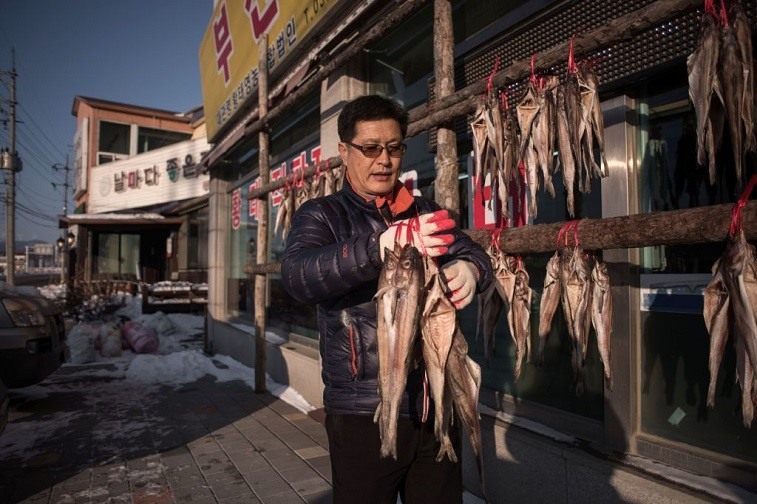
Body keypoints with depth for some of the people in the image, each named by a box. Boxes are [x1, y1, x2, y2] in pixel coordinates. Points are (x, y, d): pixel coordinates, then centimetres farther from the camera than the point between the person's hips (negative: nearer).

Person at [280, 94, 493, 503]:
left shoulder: (426, 212, 11)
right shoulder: (321, 215, -1)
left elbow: (475, 254, 2)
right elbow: (297, 274, -20)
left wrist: (469, 270, -24)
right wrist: (381, 246, -36)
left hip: (437, 406, 4)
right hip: (363, 414, -3)